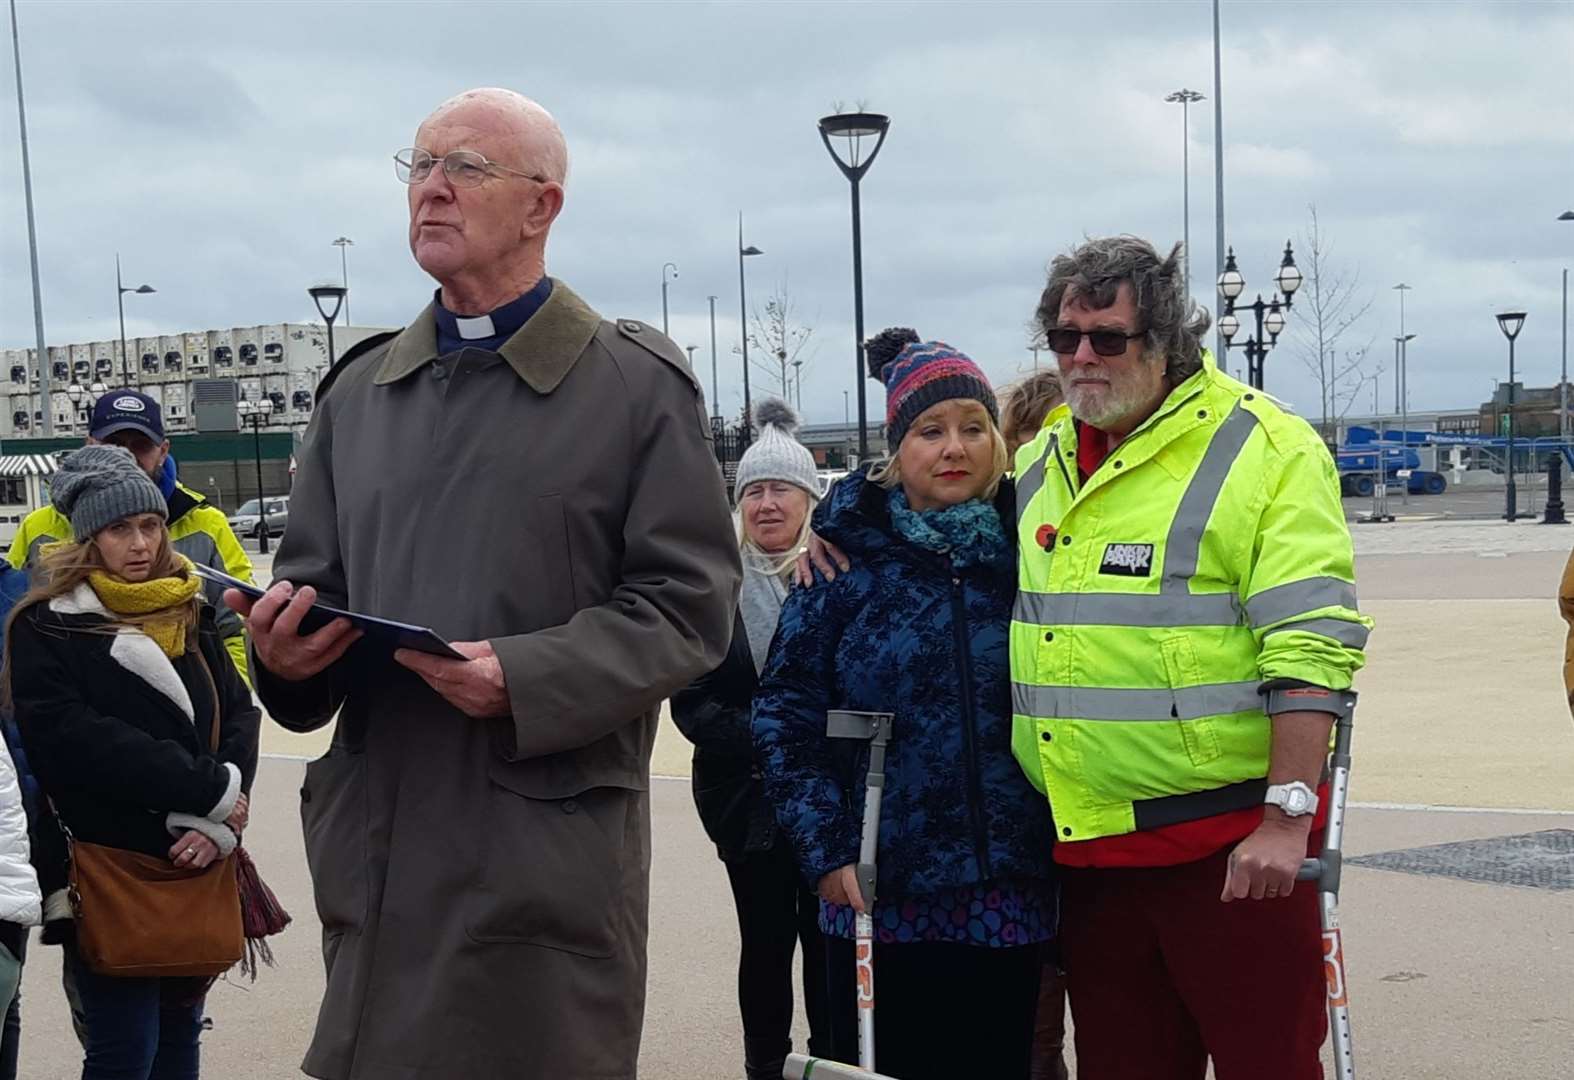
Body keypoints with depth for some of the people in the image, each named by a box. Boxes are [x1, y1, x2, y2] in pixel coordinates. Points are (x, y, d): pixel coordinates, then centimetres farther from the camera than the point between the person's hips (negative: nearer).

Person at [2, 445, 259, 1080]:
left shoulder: (188, 611, 10)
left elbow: (238, 712, 4)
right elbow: (75, 740, -17)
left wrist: (219, 825, -13)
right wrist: (211, 789, -18)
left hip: (197, 868, 5)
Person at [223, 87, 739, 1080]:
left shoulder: (638, 385, -1)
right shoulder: (360, 392, 14)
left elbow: (690, 604, -6)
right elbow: (312, 586, 18)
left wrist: (525, 679, -20)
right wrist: (284, 651, -6)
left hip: (550, 856, -4)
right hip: (374, 845, 5)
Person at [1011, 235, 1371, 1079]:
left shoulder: (1265, 449, -8)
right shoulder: (1037, 465, 13)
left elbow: (1309, 647, -15)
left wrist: (1286, 815, -20)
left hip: (1229, 841, -6)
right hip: (1085, 844, 6)